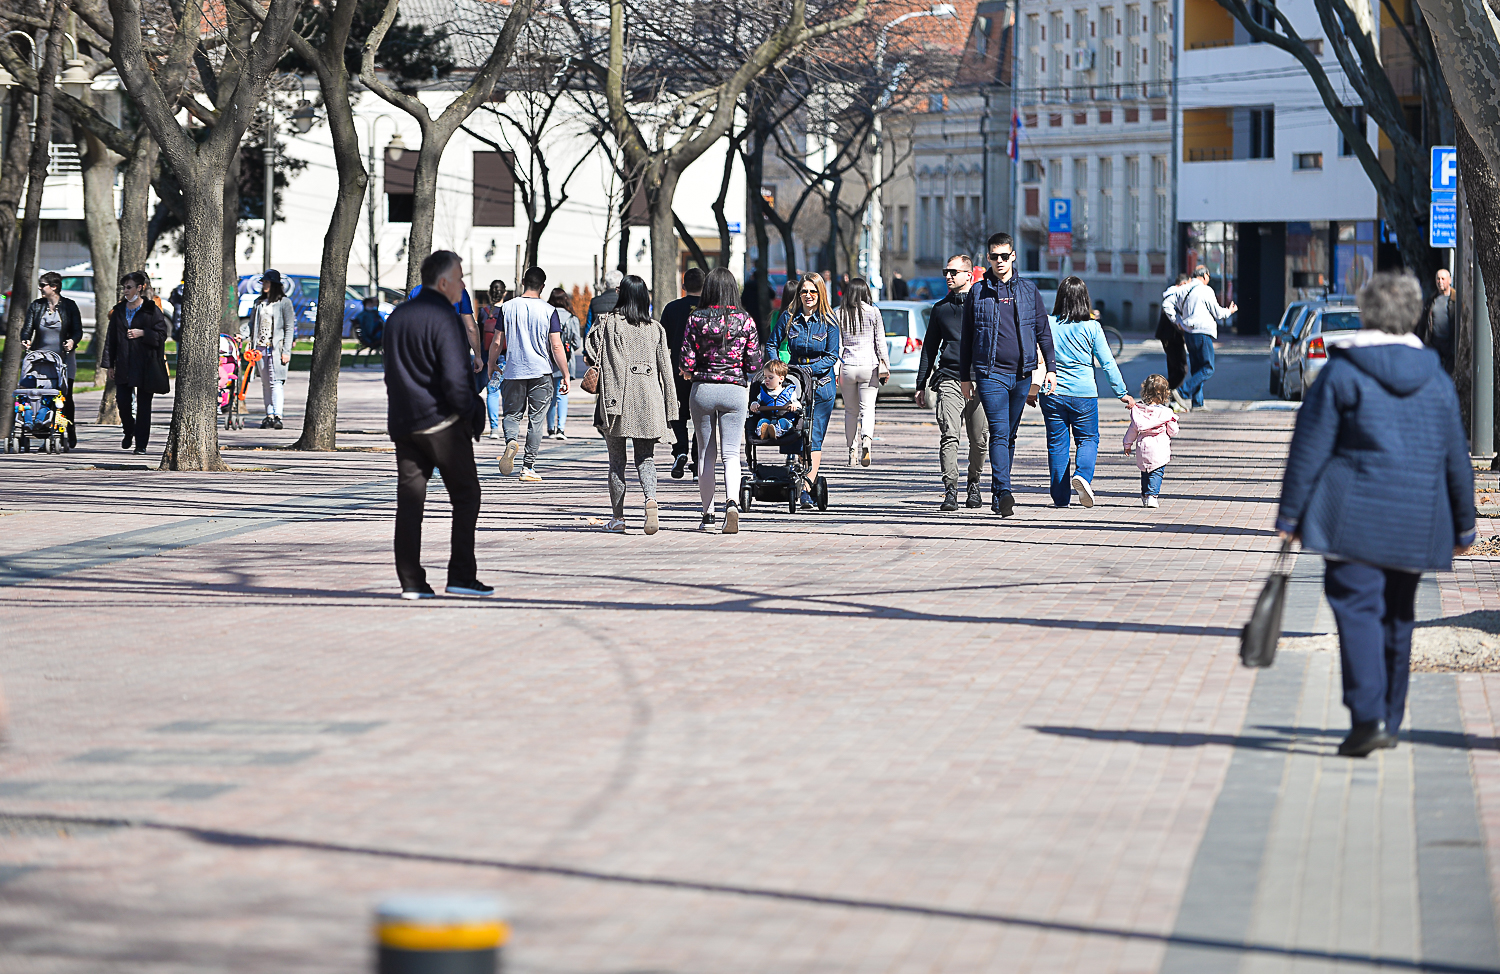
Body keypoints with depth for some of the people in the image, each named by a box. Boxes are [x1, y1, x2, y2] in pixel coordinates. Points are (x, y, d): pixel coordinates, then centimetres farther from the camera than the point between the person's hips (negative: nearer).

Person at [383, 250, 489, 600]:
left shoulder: (396, 318, 11)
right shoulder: (442, 318, -14)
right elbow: (455, 378, -19)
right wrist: (469, 413, -6)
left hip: (403, 423, 7)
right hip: (441, 422, -7)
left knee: (409, 500, 6)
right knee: (465, 496, 3)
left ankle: (411, 581, 4)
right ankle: (461, 575, -1)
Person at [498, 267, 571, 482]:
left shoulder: (507, 308, 0)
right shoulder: (549, 311, -5)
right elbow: (556, 347, -7)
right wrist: (565, 376, 0)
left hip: (514, 371, 1)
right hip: (541, 371, -1)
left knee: (512, 413, 15)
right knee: (536, 419, 5)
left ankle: (511, 440, -17)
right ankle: (528, 468, 5)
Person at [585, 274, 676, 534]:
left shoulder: (608, 323, -5)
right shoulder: (656, 329, 5)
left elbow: (590, 355, -5)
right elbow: (665, 367, 7)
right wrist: (668, 405, 12)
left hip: (616, 397, -2)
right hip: (648, 401, 2)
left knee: (616, 459, 7)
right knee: (646, 458, 7)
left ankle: (617, 517, 10)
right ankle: (650, 498, -20)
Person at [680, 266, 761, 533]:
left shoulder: (696, 319, -6)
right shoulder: (745, 320, -3)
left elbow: (687, 362, -8)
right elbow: (754, 363, -3)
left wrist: (689, 372, 15)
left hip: (702, 388, 0)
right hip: (735, 389, 0)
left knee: (705, 452, 12)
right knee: (731, 452, 0)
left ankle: (708, 513, 16)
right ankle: (732, 502, -25)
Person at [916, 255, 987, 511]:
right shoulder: (940, 309, 15)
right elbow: (929, 347, 20)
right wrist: (921, 385, 16)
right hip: (949, 379, 1)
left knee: (979, 440, 4)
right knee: (949, 436, -13)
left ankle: (974, 485, 22)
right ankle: (950, 491, -17)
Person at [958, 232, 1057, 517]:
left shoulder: (1028, 290, 9)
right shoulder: (977, 292, 5)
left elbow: (1043, 331, 12)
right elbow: (966, 337, 9)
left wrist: (1050, 368, 4)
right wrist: (965, 376, 7)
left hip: (1022, 373, 3)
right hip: (990, 373, -3)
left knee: (1010, 436, 9)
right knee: (999, 433, -15)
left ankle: (997, 494, 18)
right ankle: (1004, 492, -24)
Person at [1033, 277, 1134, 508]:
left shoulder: (1048, 324, -3)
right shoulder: (1091, 327, -5)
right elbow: (1107, 363, -1)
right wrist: (1122, 393, 6)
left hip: (1052, 393, 1)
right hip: (1083, 393, -1)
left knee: (1057, 443, 9)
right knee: (1088, 439, 13)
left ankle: (1060, 496, 9)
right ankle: (1082, 474, -15)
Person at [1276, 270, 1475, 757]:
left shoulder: (1341, 373, -4)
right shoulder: (1436, 379, 8)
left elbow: (1309, 448, -6)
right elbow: (1457, 459, 13)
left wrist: (1290, 514, -1)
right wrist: (1463, 526, 23)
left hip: (1355, 520, -4)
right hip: (1416, 527, 4)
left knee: (1357, 610, -7)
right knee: (1397, 616, 14)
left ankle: (1368, 717, -21)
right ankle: (1389, 722, 20)